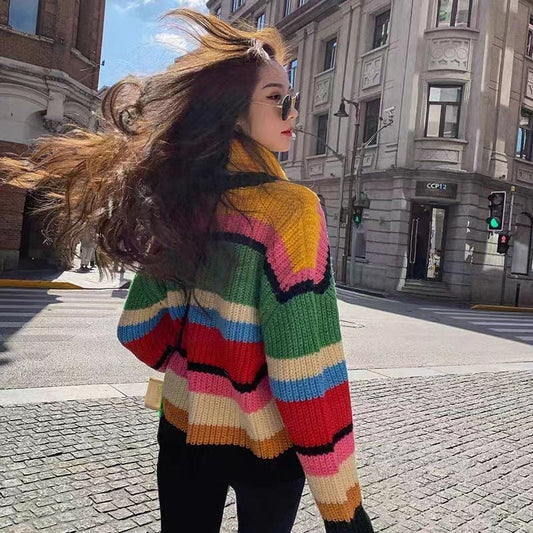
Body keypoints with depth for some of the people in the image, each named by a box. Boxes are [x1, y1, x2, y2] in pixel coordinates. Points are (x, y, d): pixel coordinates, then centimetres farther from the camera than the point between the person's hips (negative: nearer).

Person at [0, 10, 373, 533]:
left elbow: (139, 328, 3)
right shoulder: (291, 209, -21)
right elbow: (306, 366, -24)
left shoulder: (180, 202, -3)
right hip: (264, 441, -4)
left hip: (184, 426, 5)